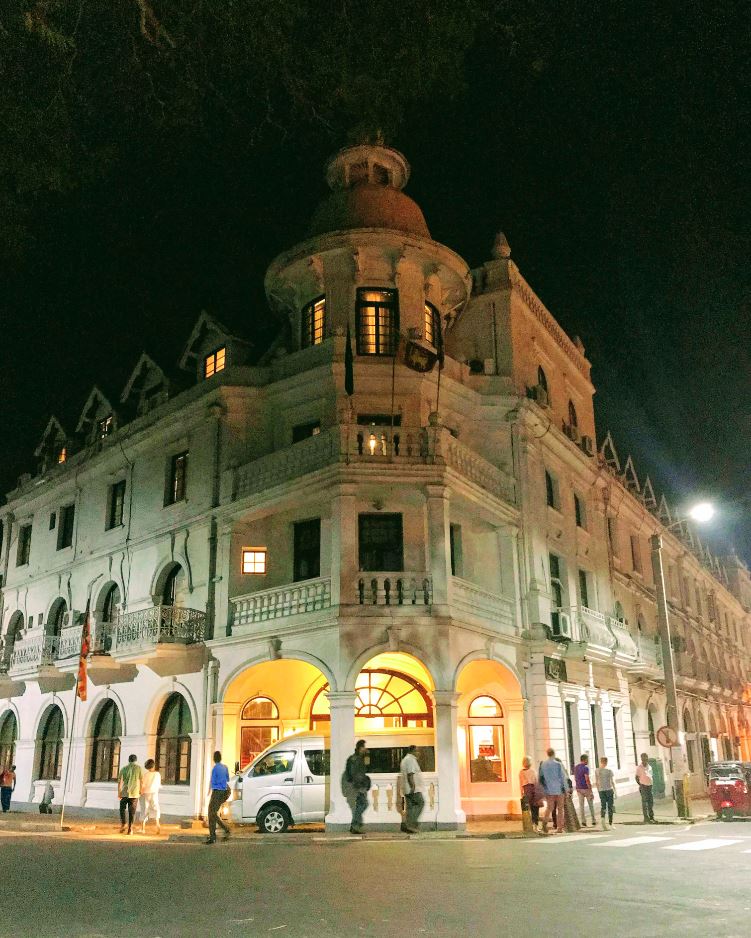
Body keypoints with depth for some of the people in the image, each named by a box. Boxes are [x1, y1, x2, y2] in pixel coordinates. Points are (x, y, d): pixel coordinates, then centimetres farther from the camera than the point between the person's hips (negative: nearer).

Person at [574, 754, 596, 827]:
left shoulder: (575, 768, 9)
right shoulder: (585, 768, -15)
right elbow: (587, 780, -21)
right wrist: (591, 790, -19)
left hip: (579, 789, 6)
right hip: (586, 788, -5)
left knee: (581, 805, 4)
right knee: (591, 805, 10)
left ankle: (583, 822, 0)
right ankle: (593, 821, 15)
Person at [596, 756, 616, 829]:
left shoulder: (597, 771, 2)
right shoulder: (609, 770, -8)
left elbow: (596, 783, 6)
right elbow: (613, 782, -8)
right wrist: (615, 791, 0)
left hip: (601, 790, 2)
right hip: (609, 790, -2)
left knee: (603, 806, 7)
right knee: (610, 807, 8)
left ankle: (602, 818, -20)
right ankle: (610, 824, 15)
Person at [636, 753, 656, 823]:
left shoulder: (649, 767, 11)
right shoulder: (639, 767, -7)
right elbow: (637, 777, -4)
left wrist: (651, 783, 9)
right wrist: (641, 785, -7)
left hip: (649, 786, 6)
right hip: (643, 786, -6)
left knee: (651, 802, 10)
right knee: (645, 802, -3)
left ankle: (651, 817, 19)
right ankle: (646, 818, 0)